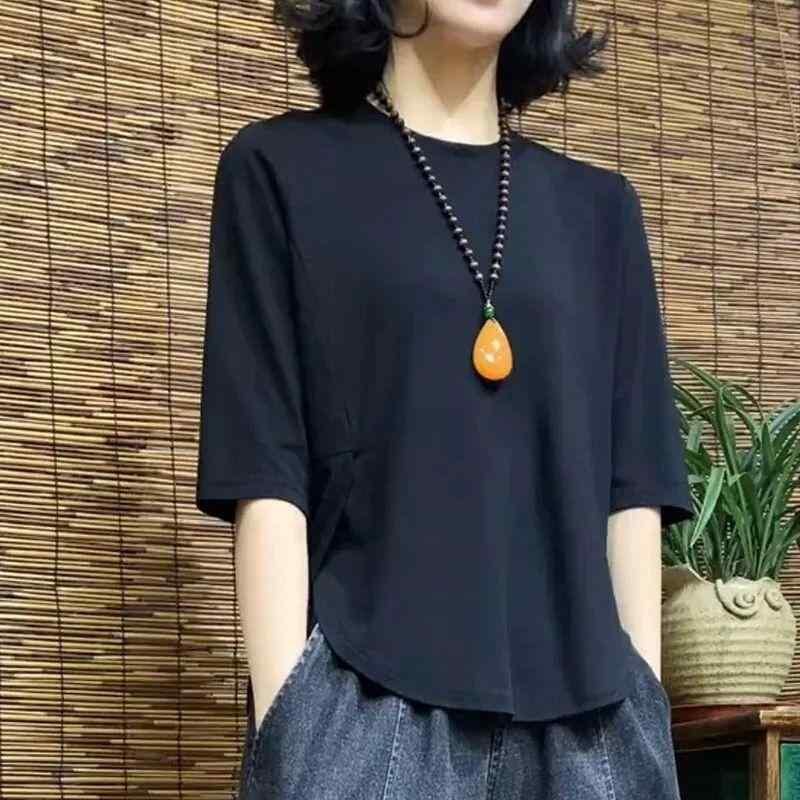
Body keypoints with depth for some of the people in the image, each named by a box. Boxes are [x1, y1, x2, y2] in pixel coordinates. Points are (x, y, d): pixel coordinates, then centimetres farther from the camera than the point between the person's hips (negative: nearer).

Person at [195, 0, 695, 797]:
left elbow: (632, 484, 9)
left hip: (580, 712, 3)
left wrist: (642, 712, 2)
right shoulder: (281, 170, 3)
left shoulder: (598, 207, 14)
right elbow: (267, 480, -4)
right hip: (367, 707, -3)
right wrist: (286, 729, -11)